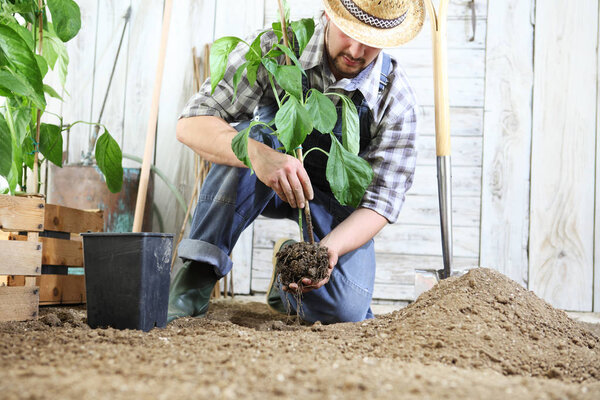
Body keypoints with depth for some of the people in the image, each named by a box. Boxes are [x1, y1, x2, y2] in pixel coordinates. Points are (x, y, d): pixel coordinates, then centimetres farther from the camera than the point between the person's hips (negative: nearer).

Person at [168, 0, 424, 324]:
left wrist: (329, 248, -39)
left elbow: (381, 202, -19)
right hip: (261, 184, 0)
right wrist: (258, 154, -49)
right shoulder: (276, 48, -23)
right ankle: (196, 274, -28)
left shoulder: (396, 100, -21)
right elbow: (191, 125, -29)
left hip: (337, 198, 0)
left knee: (344, 310, -24)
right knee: (260, 128, -35)